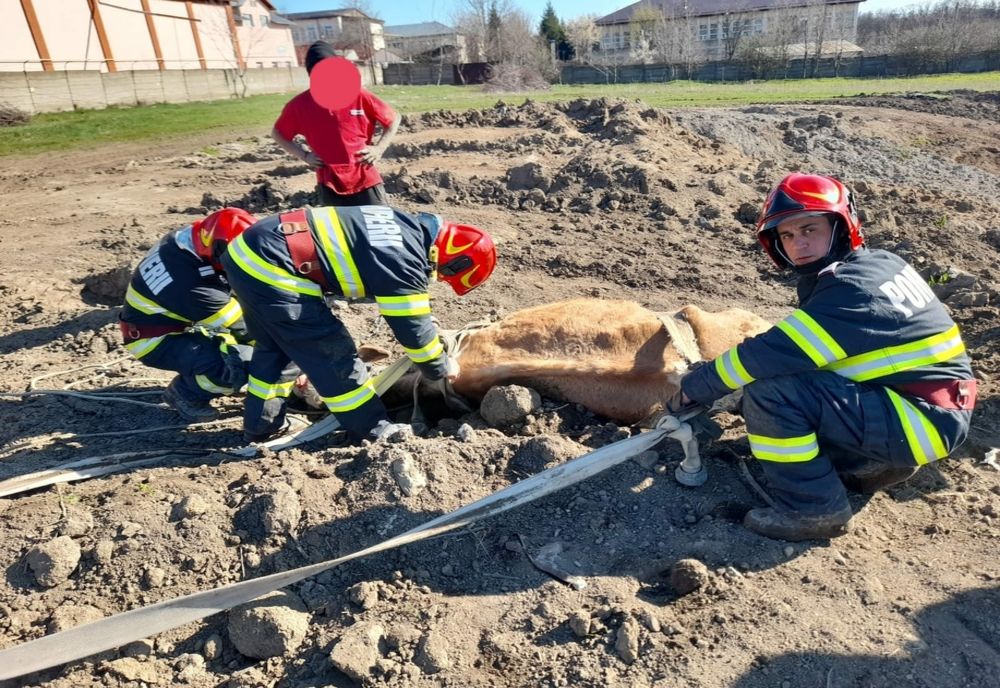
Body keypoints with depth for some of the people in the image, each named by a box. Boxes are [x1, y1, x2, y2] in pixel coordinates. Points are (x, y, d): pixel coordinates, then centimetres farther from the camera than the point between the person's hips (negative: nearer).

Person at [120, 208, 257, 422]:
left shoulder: (187, 237, -15)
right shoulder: (193, 288, -36)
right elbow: (242, 326, -24)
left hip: (174, 317, 9)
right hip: (155, 340, -9)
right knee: (243, 363, -31)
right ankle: (184, 393, -2)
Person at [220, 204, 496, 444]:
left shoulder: (406, 226, 10)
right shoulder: (401, 261, -18)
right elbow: (412, 327, -8)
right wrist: (441, 368, 9)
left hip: (247, 252, 10)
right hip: (271, 269, -10)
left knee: (274, 347, 26)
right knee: (334, 353, 0)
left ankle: (259, 427, 39)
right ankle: (375, 433, 14)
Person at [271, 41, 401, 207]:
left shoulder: (359, 95, -4)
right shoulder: (299, 105, -1)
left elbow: (394, 119, 7)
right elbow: (278, 134, 14)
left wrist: (379, 149, -4)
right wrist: (304, 155, 1)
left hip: (366, 181, -1)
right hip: (329, 186, 1)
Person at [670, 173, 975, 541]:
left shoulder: (849, 290, -22)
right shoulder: (878, 263, 7)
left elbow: (772, 354, -25)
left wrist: (694, 387, -13)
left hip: (926, 420, -10)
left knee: (770, 393, -23)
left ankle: (814, 508, -8)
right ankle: (875, 462, 15)